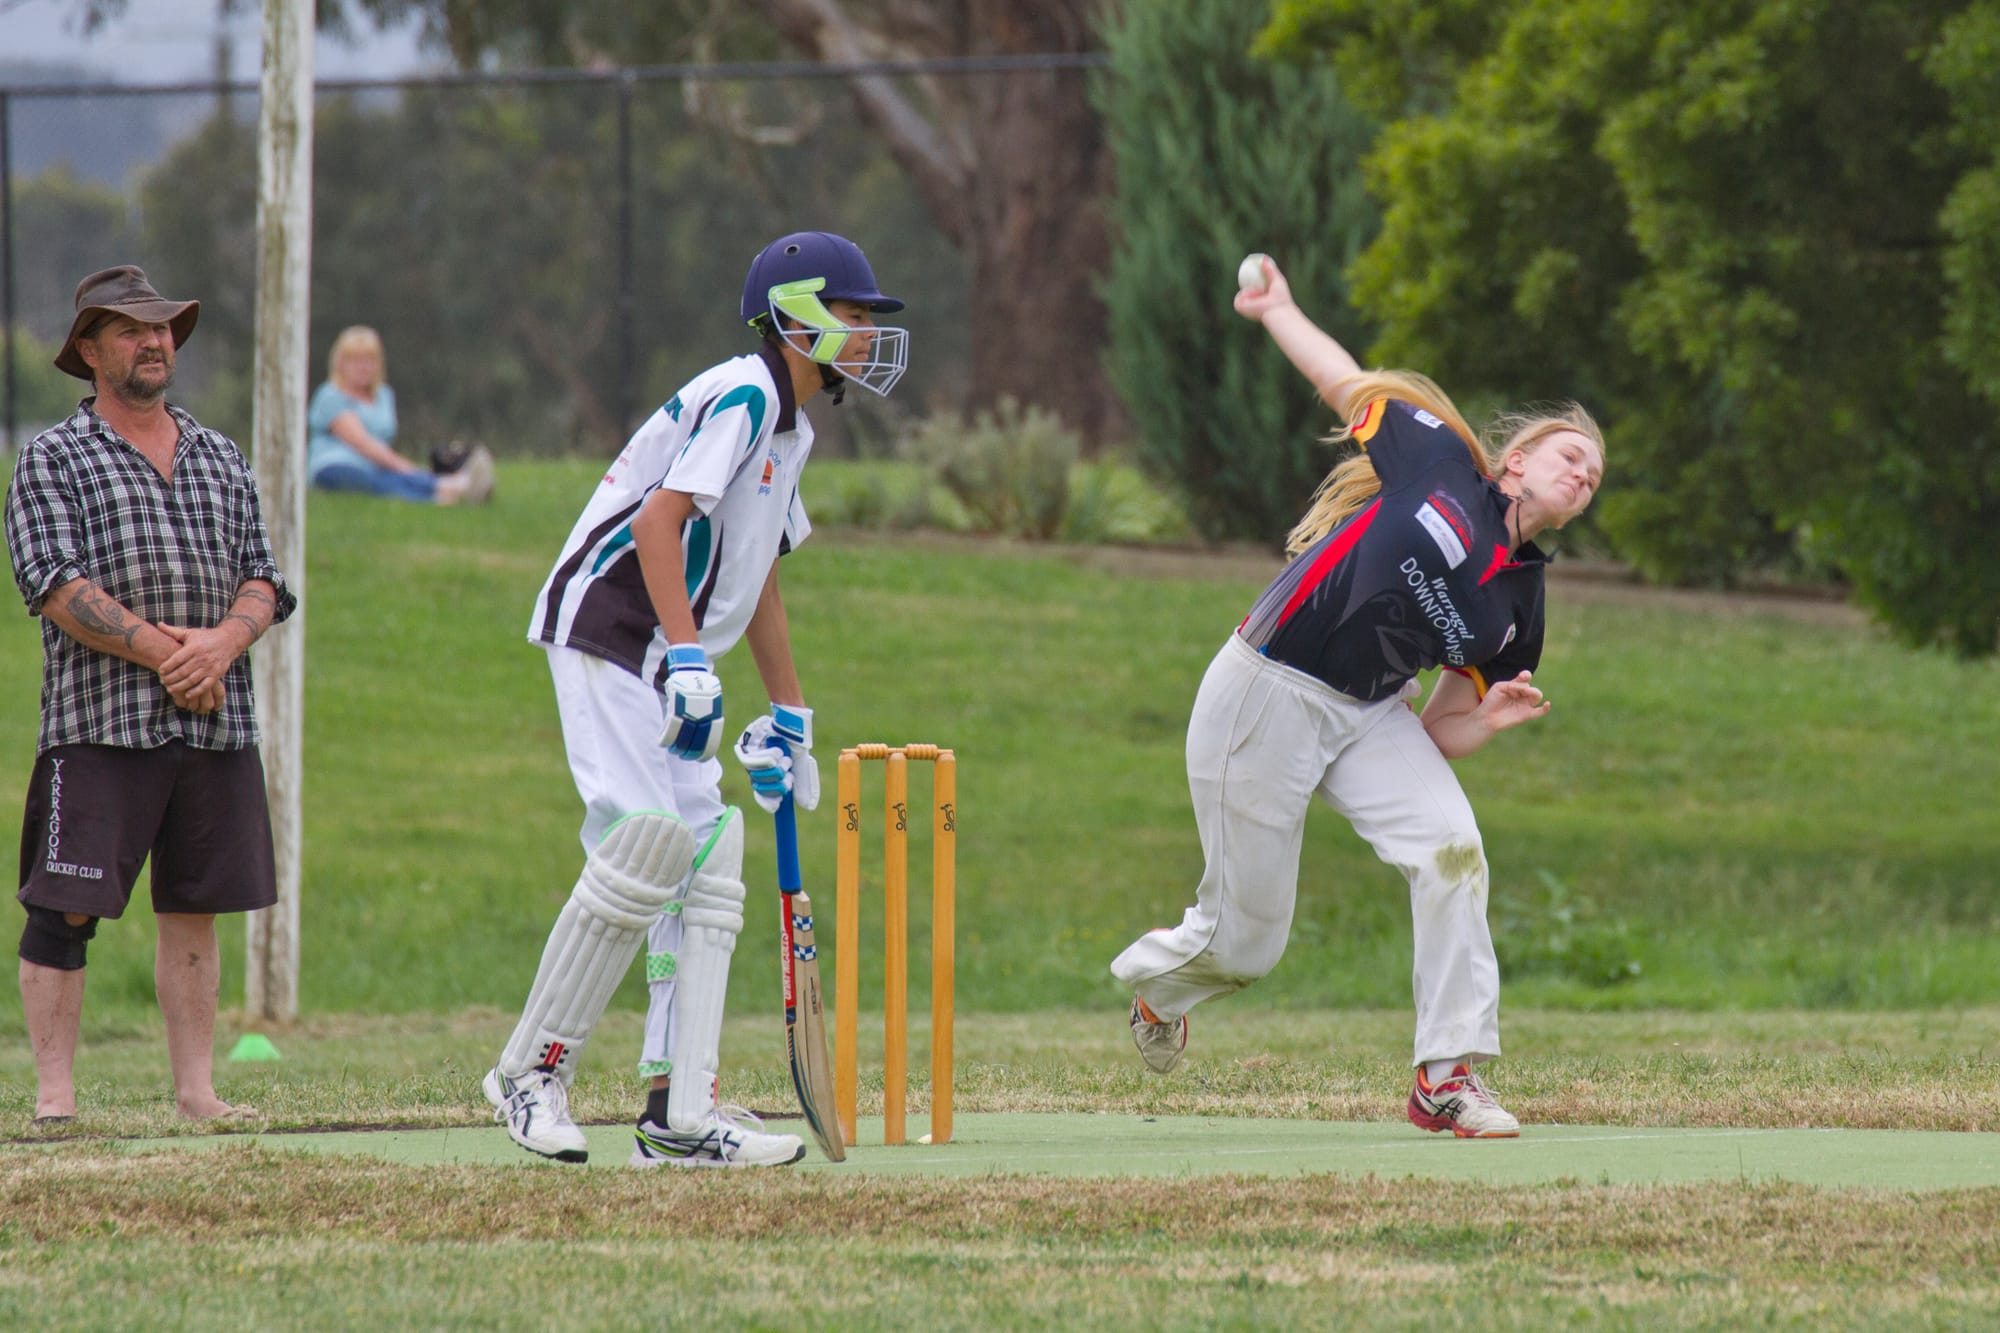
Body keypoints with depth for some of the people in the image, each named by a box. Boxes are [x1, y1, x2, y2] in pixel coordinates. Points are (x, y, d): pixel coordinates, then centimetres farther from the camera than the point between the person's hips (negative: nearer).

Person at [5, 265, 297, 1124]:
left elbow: (261, 582, 12)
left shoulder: (220, 461, 19)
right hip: (97, 722, -5)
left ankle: (196, 1088, 11)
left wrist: (220, 644, -9)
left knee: (194, 910, 6)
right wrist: (163, 651, -15)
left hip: (216, 723, 5)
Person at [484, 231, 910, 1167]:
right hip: (608, 629, -10)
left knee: (709, 863, 3)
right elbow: (657, 524, -23)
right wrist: (688, 661, -30)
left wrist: (787, 719, 29)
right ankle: (533, 1073, -10)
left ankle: (682, 1116, 1)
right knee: (647, 844, -18)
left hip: (668, 661, 10)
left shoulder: (790, 429, 19)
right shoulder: (740, 396, -12)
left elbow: (758, 582, 27)